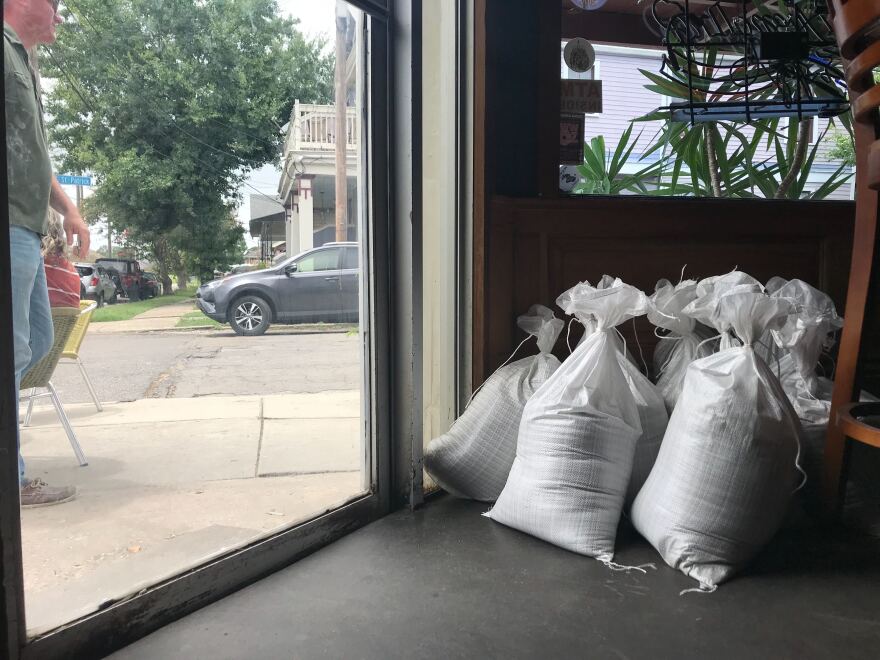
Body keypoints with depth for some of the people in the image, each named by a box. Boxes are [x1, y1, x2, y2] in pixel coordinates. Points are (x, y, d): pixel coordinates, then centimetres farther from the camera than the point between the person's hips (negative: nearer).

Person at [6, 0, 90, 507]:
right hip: (9, 229, -10)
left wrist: (68, 208, 22)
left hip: (26, 232, 10)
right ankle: (10, 480, 2)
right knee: (11, 351, -6)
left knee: (38, 340, 16)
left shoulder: (24, 62, 25)